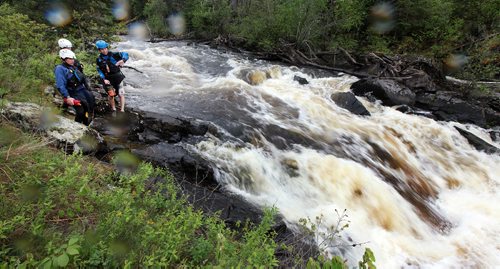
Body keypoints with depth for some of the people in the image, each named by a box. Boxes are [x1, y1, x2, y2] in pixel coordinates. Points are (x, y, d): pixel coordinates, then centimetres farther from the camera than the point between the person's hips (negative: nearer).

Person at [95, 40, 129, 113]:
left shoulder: (113, 55, -7)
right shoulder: (99, 60, 0)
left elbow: (125, 54, -14)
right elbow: (99, 71, 3)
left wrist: (122, 60, -34)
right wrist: (104, 79, -11)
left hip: (118, 76, -1)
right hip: (108, 79, 1)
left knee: (121, 94, -6)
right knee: (111, 95, 1)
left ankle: (122, 110, 3)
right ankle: (114, 110, 21)